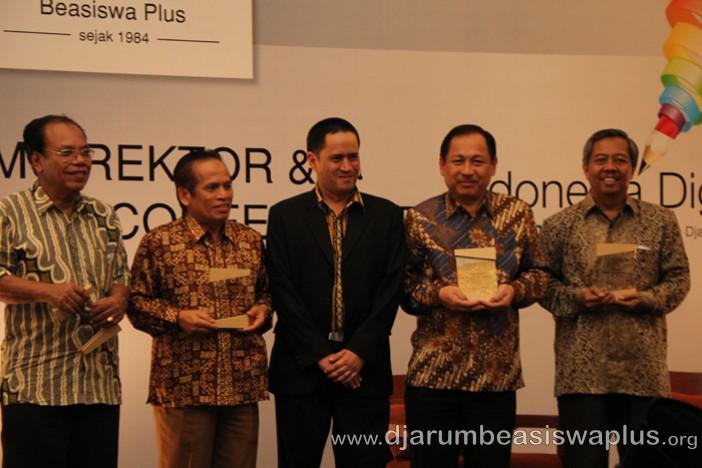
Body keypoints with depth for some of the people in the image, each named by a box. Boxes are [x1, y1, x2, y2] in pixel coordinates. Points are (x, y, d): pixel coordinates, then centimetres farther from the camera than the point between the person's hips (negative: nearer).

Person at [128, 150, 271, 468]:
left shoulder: (251, 240, 10)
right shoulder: (159, 242, -3)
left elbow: (265, 291, 20)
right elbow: (136, 302, -2)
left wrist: (262, 310, -1)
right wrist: (177, 317, -16)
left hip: (243, 384, 4)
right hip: (183, 385, -4)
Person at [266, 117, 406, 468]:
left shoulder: (387, 215, 6)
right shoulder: (285, 215, 3)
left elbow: (391, 289, 0)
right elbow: (283, 291, -3)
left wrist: (359, 353, -9)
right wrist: (321, 356, -9)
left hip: (364, 368, 1)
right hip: (301, 369, 0)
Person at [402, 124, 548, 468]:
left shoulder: (517, 214, 4)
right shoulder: (420, 219, 0)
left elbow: (538, 273, 10)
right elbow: (400, 285, 1)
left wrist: (515, 290, -11)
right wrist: (437, 294, -17)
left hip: (498, 373, 1)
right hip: (433, 372, -1)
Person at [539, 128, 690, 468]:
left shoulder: (661, 221, 7)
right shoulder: (559, 225, 4)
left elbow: (678, 277, 7)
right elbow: (542, 282, 4)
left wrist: (646, 299, -11)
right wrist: (576, 297, -13)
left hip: (643, 370, 1)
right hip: (581, 371, -1)